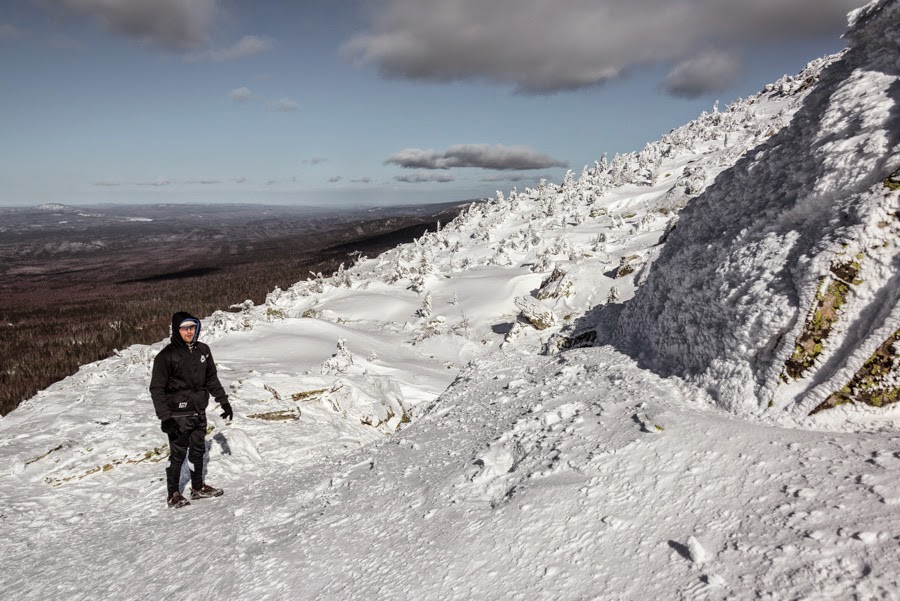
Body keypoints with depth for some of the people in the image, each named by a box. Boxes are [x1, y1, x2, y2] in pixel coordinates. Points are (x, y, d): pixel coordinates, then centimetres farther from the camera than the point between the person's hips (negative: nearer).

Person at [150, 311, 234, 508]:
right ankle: (173, 494, 20)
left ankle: (198, 488, 32)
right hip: (178, 415, -5)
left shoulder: (203, 350, 3)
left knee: (198, 451, 16)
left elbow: (212, 379, 14)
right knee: (178, 454, 4)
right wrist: (165, 417, -18)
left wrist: (223, 401, 13)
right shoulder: (167, 355, -14)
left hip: (199, 412, 6)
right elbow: (156, 388, -12)